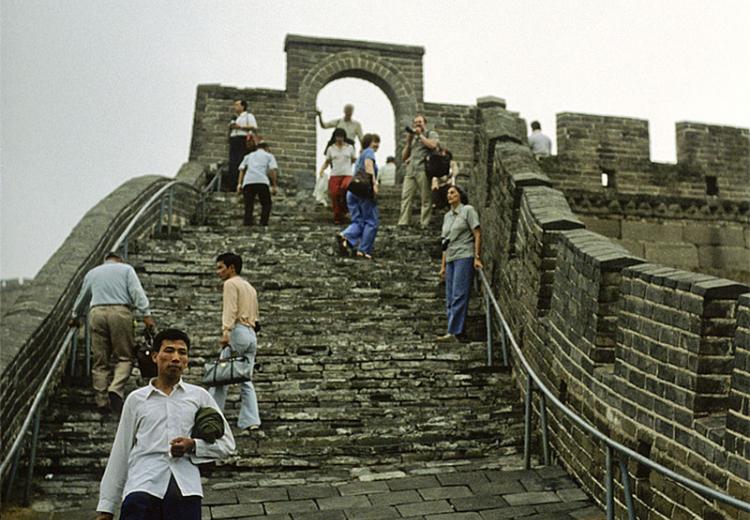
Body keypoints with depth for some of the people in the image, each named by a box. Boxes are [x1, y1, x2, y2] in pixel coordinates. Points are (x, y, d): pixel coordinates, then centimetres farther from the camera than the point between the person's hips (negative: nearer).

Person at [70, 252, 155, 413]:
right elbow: (137, 292, 0)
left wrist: (74, 316, 49)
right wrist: (146, 314, -6)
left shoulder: (92, 273, 24)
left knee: (100, 360, 6)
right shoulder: (126, 269, 13)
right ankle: (116, 389, -21)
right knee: (124, 357, 1)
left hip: (97, 313, 3)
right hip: (120, 311, -3)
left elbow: (82, 297, 34)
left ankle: (102, 401, 4)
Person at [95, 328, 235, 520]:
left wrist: (193, 446, -5)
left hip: (186, 489, 1)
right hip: (143, 487, 0)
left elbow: (227, 443, 13)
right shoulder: (136, 399, 14)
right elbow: (120, 453, 15)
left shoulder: (199, 396, 13)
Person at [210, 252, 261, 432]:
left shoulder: (231, 283, 1)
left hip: (238, 332, -8)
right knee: (245, 379, 6)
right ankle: (251, 420, -1)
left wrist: (225, 332, -22)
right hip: (252, 334, 8)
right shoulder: (250, 287, 26)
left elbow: (230, 310, -14)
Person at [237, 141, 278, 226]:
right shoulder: (269, 156, 22)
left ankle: (247, 222, -5)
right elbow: (273, 170, 6)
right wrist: (274, 186, 4)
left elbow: (242, 169, 15)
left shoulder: (249, 156, 30)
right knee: (266, 204, 11)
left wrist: (239, 184, 8)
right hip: (262, 182, -2)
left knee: (248, 205, 9)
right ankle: (263, 223, -3)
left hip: (248, 182, 2)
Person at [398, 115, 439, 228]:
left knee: (426, 199, -8)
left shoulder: (431, 134, 14)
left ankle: (424, 224, -8)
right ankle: (403, 223, -13)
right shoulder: (412, 138, 29)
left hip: (423, 170, -5)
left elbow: (433, 145, -10)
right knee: (406, 196, -8)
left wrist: (420, 135, 0)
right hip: (410, 171, 5)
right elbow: (404, 156, 27)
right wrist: (408, 141, 15)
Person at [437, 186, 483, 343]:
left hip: (464, 257, -7)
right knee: (450, 298, 4)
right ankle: (454, 332, 8)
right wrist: (443, 265, 15)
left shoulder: (468, 210, 0)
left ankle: (453, 332, -14)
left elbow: (477, 234, -5)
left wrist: (477, 257, -14)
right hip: (450, 259, 7)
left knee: (459, 295, -11)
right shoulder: (447, 216, 19)